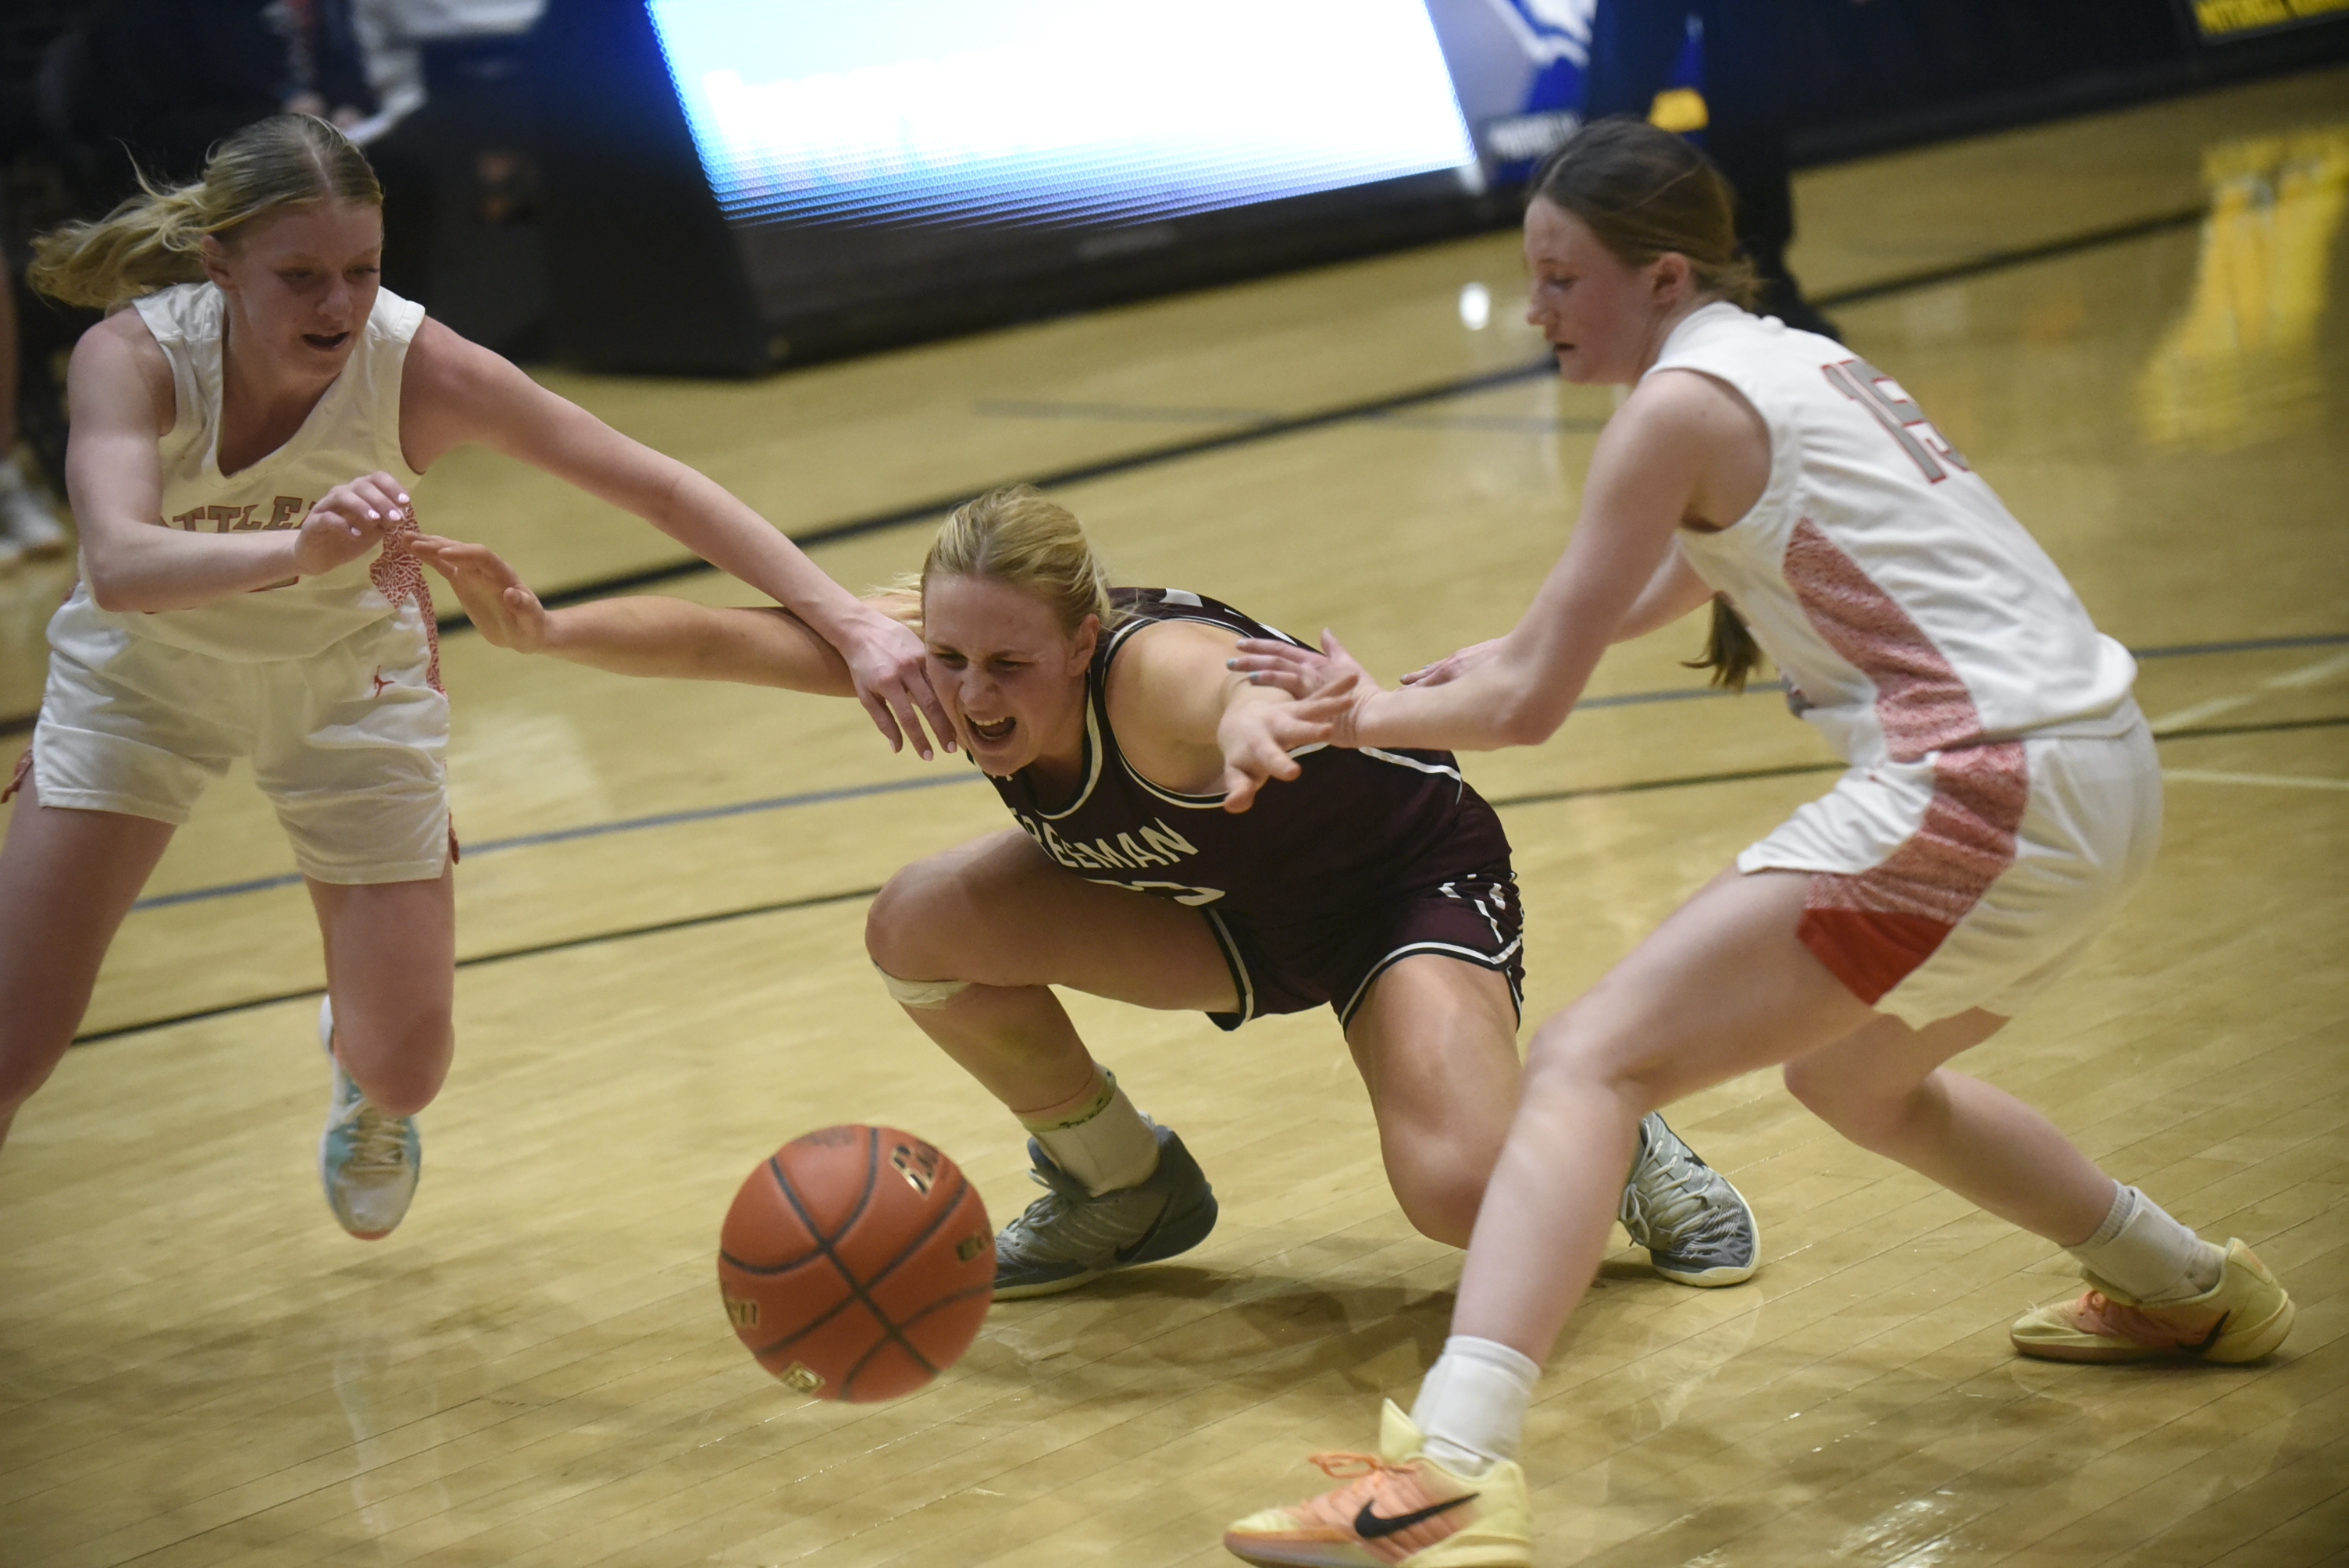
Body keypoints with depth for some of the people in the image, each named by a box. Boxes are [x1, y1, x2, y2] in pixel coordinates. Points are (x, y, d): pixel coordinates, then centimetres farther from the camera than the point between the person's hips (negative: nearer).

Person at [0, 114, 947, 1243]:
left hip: (348, 684, 1)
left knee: (405, 1070, 2)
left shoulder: (419, 367, -30)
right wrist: (301, 548, -67)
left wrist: (851, 623, -35)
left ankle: (361, 1080, 41)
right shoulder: (132, 355, -32)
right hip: (145, 675, -1)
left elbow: (657, 486, -26)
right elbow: (119, 568, -49)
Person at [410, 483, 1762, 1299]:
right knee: (922, 930, -15)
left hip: (1414, 876, -6)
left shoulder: (1153, 672, -40)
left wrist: (1259, 714, -89)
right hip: (1231, 901, 7)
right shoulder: (953, 654, -22)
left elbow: (1240, 683, -65)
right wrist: (548, 631, -40)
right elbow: (723, 637, -24)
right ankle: (1120, 1185, 9)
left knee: (1461, 1192, -31)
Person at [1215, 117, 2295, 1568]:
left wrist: (1368, 714, 11)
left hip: (1984, 786, -9)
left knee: (1591, 1065, -15)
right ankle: (2194, 1293, 48)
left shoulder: (1685, 402, -6)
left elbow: (1531, 704, -5)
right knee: (1856, 1079, 34)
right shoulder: (1798, 359, 20)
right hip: (2106, 770, 9)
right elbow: (1666, 591, 36)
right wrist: (1480, 667, 28)